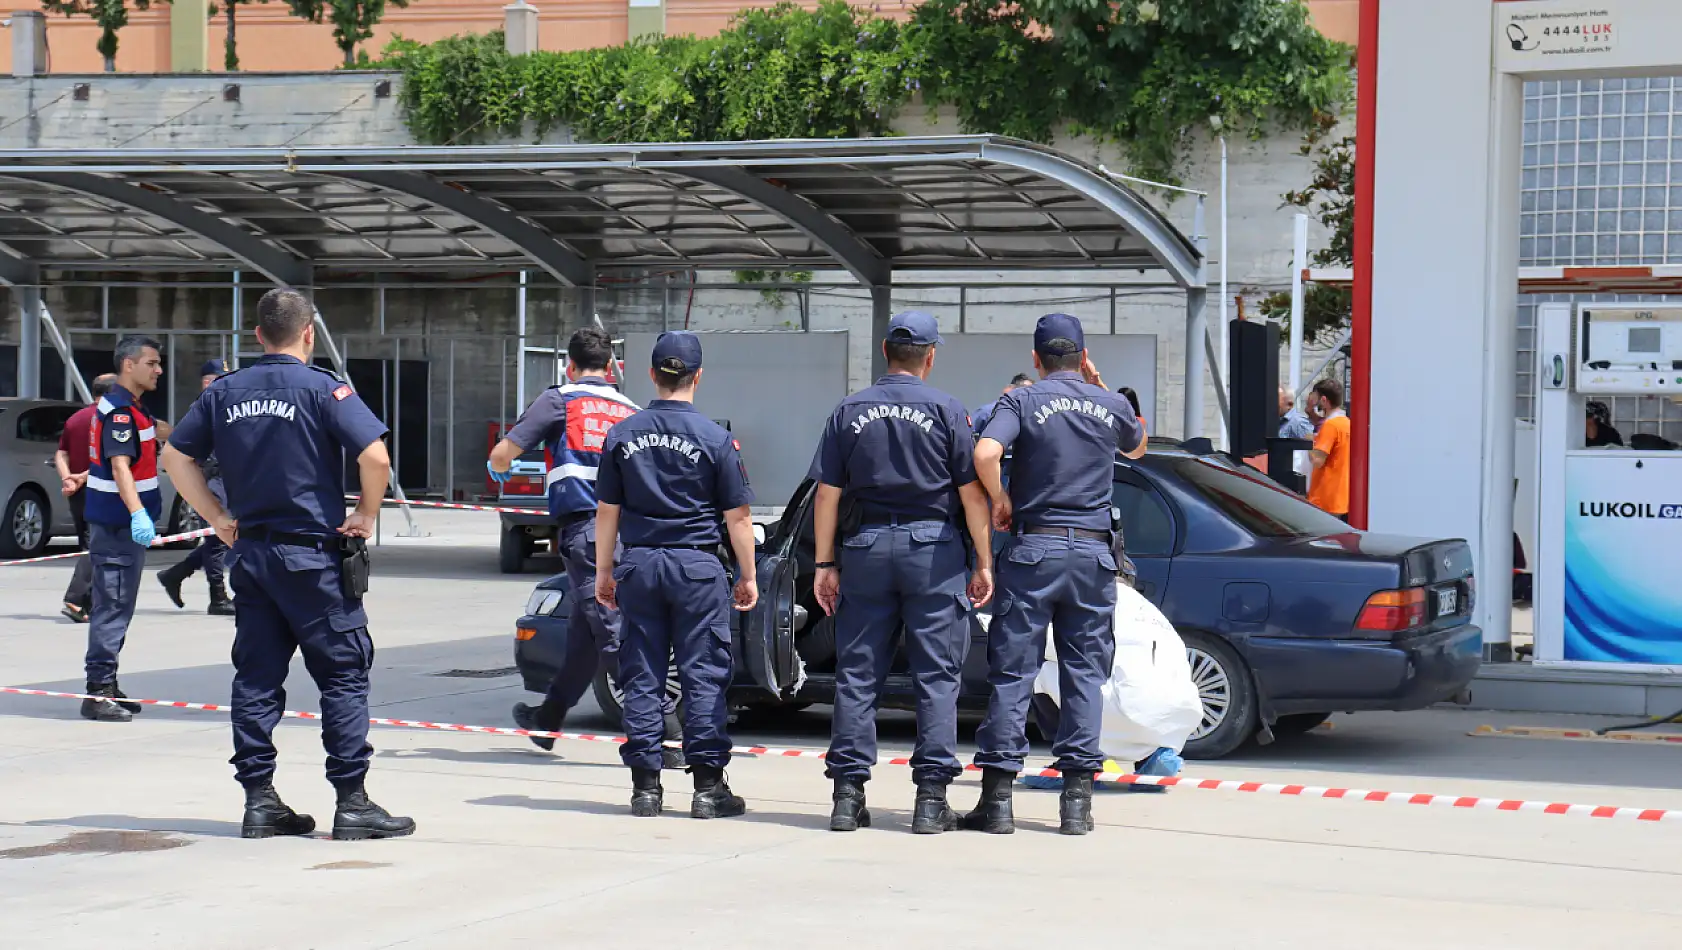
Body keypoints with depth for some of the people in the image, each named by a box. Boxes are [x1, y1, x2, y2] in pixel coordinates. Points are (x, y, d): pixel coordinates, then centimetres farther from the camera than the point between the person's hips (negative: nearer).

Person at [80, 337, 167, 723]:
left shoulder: (128, 408, 16)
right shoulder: (120, 411, -17)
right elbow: (119, 466, -27)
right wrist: (138, 513, -37)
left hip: (122, 522, 11)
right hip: (118, 523, -11)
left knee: (115, 606, 15)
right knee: (113, 605, -9)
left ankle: (105, 688, 22)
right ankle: (99, 692, -7)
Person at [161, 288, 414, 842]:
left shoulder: (224, 392, 8)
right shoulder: (322, 388, -8)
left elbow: (176, 457, 11)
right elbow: (375, 456, -18)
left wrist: (219, 518, 13)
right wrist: (367, 516, -4)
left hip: (250, 552, 5)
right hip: (314, 554, -5)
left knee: (256, 678, 9)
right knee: (344, 676, 1)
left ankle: (259, 800, 9)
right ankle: (352, 802, 0)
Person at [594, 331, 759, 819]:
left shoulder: (622, 434, 3)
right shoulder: (715, 438, -5)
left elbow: (607, 509, 7)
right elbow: (737, 515, -3)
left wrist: (604, 569, 17)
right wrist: (748, 575, 6)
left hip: (639, 564, 3)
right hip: (697, 566, -3)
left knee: (642, 676, 6)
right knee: (703, 676, 1)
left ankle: (645, 786, 7)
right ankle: (707, 787, 1)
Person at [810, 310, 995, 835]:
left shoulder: (849, 411, 5)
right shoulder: (946, 410, -2)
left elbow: (828, 495, 4)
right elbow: (972, 492, -5)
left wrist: (825, 564, 9)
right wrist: (984, 562, 1)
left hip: (866, 546, 2)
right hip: (933, 550, -2)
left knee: (857, 674, 7)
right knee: (936, 675, 2)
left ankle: (848, 792, 5)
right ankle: (931, 797, -1)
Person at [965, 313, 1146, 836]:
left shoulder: (1023, 400, -2)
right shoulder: (1112, 405, 8)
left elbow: (986, 453, -19)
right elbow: (1137, 447, 30)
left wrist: (1000, 500, -3)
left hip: (1033, 548, -2)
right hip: (1094, 552, 2)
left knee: (1012, 672, 1)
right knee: (1085, 674, 7)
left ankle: (997, 797, 0)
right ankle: (1077, 799, 4)